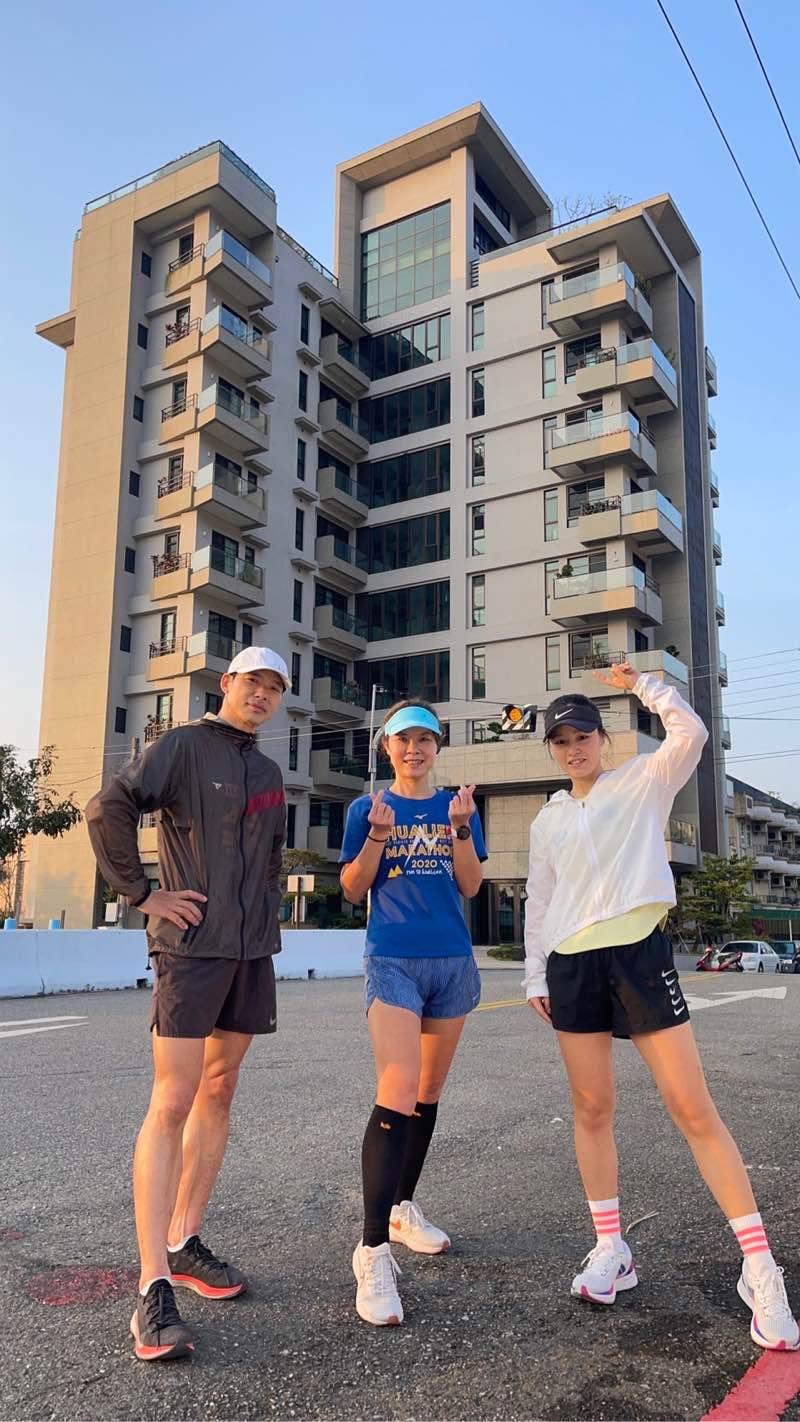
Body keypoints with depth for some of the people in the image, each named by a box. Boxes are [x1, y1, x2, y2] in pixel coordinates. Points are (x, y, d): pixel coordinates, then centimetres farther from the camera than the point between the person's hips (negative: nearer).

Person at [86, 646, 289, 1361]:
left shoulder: (269, 773, 15)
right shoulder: (184, 744, -5)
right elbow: (108, 809, -15)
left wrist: (266, 919, 15)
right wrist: (144, 894, -14)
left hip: (252, 952, 7)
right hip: (191, 947, -7)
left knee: (218, 1093, 12)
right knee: (172, 1103, -8)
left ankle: (184, 1242, 25)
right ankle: (154, 1288, -3)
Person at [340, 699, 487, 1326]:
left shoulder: (457, 806, 10)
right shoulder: (368, 807, 4)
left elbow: (470, 885, 3)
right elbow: (353, 889, 1)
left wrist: (461, 827, -12)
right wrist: (378, 836, -15)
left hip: (453, 961, 4)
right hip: (393, 962, -4)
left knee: (429, 1093, 13)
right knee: (398, 1094, -17)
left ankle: (404, 1210, 32)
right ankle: (373, 1251, -13)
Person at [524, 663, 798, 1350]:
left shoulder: (644, 783, 4)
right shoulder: (548, 820, 15)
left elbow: (691, 733, -15)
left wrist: (642, 684, -5)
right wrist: (536, 974, 14)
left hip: (638, 951, -4)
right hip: (572, 964, 4)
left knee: (693, 1108, -6)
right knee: (592, 1109, 6)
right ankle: (611, 1252, 20)